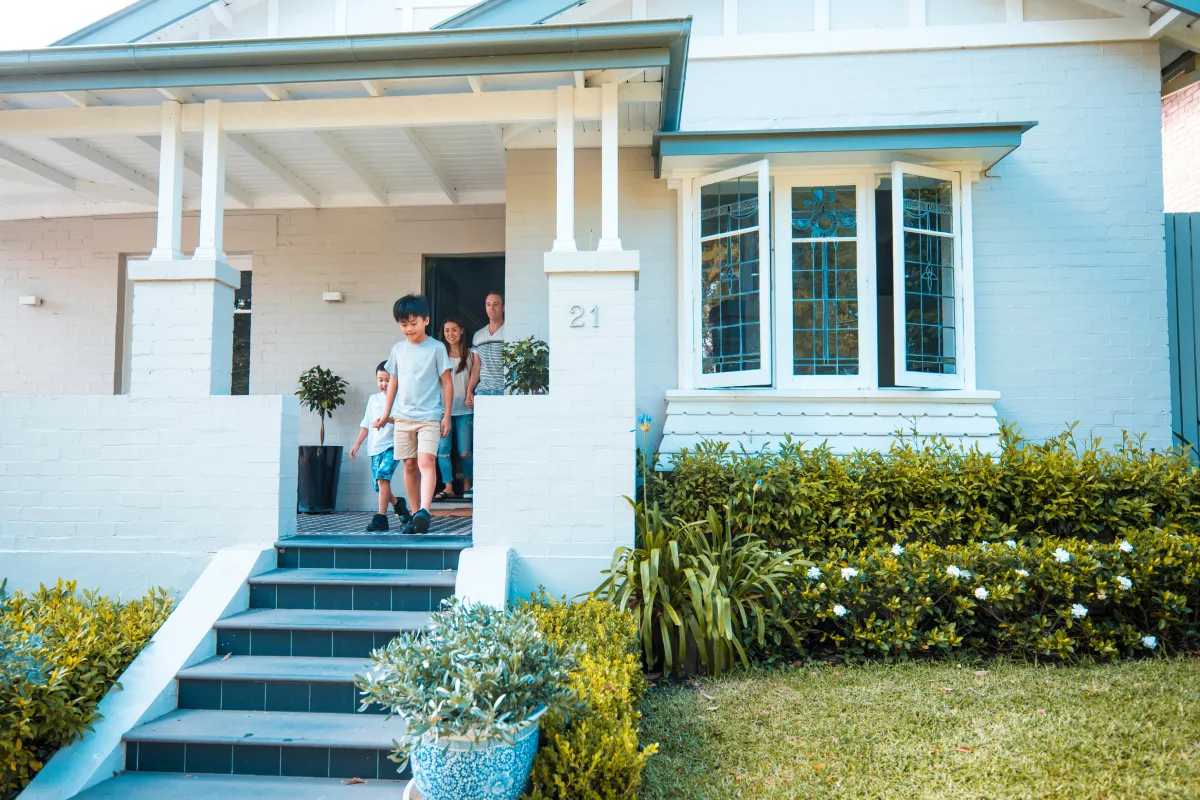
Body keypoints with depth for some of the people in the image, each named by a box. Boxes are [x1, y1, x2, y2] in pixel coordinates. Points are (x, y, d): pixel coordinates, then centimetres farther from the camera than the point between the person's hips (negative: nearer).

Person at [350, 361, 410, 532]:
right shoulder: (373, 399, 15)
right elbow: (366, 424, 20)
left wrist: (387, 419, -27)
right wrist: (357, 444, 15)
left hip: (392, 444, -5)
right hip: (375, 447, 5)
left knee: (382, 476, -22)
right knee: (379, 484, 4)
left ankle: (381, 517, -18)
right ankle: (397, 503, 32)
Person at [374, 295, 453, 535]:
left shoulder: (436, 348, -1)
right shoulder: (398, 349, 10)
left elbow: (447, 382, 0)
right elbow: (393, 381, 18)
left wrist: (446, 416, -3)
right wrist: (386, 413, 17)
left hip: (429, 416, -4)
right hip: (403, 416, 4)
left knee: (426, 461, -18)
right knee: (409, 465, 6)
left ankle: (424, 511, -27)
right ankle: (415, 513, 13)